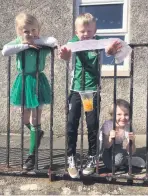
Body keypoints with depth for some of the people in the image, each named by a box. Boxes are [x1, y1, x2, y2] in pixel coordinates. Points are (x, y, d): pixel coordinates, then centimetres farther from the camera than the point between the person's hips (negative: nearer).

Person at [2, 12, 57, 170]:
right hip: (23, 81, 4)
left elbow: (54, 42, -31)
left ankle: (32, 155, 14)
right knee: (25, 119, 16)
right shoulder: (18, 42, -3)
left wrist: (36, 40, -20)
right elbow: (4, 51, -22)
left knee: (35, 120, 2)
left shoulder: (41, 43, -9)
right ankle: (37, 133, 48)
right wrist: (25, 44, -21)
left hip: (37, 82, -3)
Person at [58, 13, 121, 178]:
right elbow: (67, 54, -22)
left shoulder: (98, 41, -5)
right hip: (76, 89, 1)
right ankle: (71, 158, 13)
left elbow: (109, 50, -25)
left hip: (92, 89, -1)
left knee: (92, 124, 3)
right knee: (72, 124, 0)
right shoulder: (74, 41, -2)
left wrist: (113, 49, -50)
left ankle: (92, 158, 19)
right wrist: (63, 53, -46)